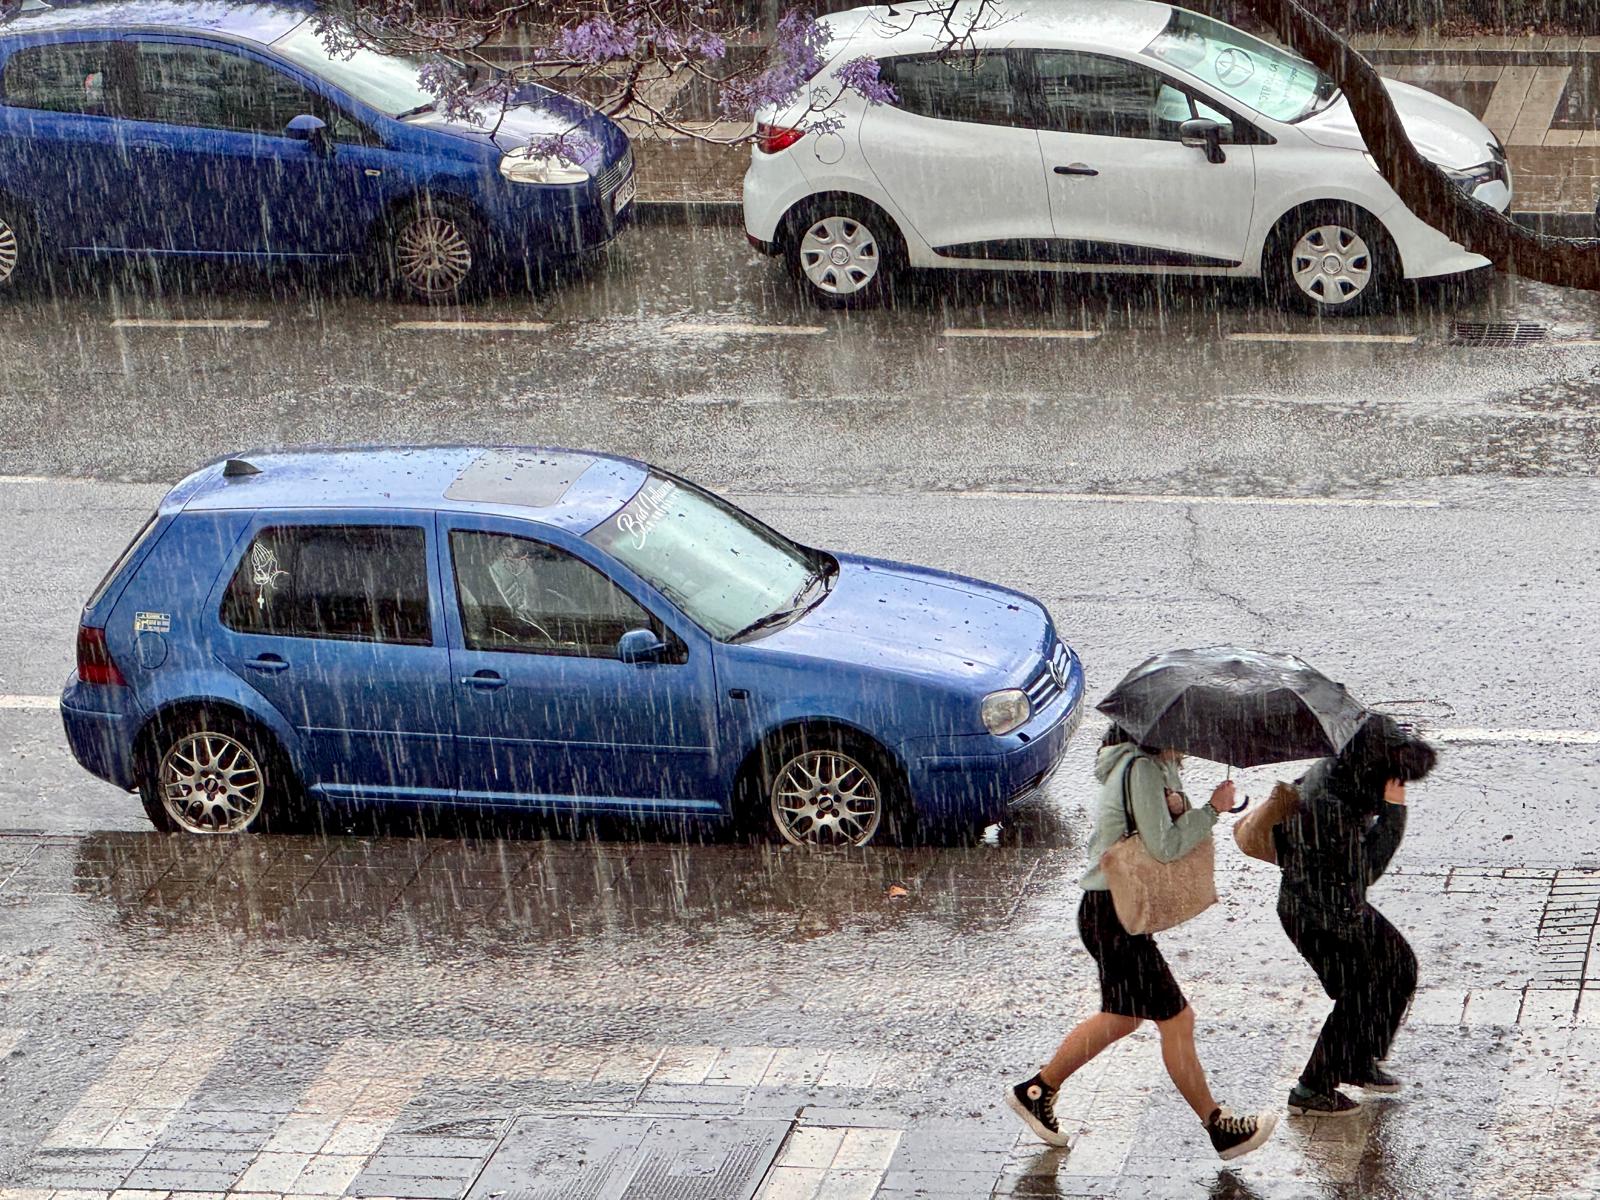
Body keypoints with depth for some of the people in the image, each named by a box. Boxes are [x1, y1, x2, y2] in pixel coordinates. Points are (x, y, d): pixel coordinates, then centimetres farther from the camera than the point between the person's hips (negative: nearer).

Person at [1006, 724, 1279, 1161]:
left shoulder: (1160, 765, 12)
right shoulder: (1141, 769, -20)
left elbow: (1172, 830, 12)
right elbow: (1165, 846, -23)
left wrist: (1176, 808, -9)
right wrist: (1211, 809, -15)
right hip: (1113, 915, -11)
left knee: (1122, 1017, 22)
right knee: (1176, 1018, -3)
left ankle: (1036, 1092, 31)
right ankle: (1219, 1128, 6)